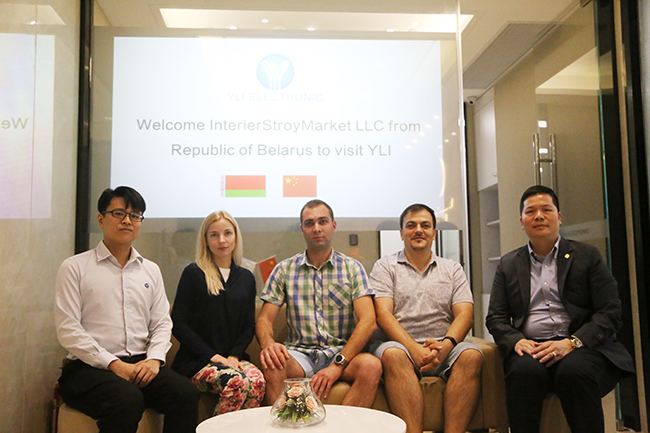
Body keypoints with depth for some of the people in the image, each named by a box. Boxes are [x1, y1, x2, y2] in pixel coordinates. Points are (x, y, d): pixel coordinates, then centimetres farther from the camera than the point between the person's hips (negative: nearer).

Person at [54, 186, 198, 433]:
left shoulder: (151, 270, 17)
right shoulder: (74, 268, 3)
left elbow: (162, 323, 13)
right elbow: (68, 331, -5)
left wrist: (154, 358, -7)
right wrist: (114, 364, -13)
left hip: (142, 364, 4)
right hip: (89, 367, -4)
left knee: (185, 393, -25)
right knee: (128, 400, -36)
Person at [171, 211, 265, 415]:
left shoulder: (246, 278, 14)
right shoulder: (193, 273, 2)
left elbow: (249, 326, 14)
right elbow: (178, 323, -3)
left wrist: (234, 355, -4)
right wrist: (211, 355, -11)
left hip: (234, 357, 4)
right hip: (197, 360, -3)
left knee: (258, 381, -29)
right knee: (237, 382, -31)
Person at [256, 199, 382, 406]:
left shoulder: (352, 268, 6)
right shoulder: (284, 270, 10)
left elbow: (368, 321, -5)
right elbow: (264, 319, 6)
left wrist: (338, 365, -18)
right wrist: (268, 344, -19)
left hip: (342, 352, 0)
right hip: (300, 352, 0)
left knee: (371, 365, -31)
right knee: (273, 366, -32)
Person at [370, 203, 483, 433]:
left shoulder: (453, 269, 18)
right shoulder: (385, 267, 10)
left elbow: (465, 314, 5)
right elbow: (383, 313, -4)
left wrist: (445, 345, -16)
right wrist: (414, 348, -19)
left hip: (443, 348, 2)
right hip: (400, 344, -2)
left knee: (472, 354, -27)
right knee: (393, 354, -34)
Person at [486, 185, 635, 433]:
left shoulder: (587, 256, 11)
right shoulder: (508, 264, 17)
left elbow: (610, 312, 2)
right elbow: (496, 317, 12)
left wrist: (572, 342, -13)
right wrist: (516, 341, -9)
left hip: (580, 347, -1)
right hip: (530, 348, 1)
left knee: (574, 371, -35)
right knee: (524, 370, -33)